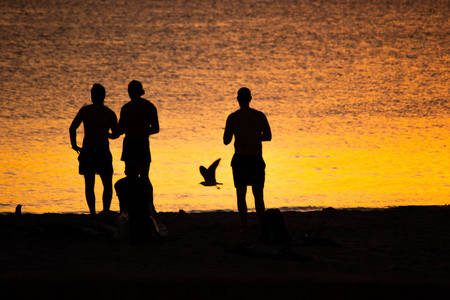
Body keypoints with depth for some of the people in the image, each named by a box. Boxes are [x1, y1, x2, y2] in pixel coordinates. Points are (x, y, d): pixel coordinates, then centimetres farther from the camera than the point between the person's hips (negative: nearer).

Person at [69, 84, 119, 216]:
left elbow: (72, 128, -7)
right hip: (103, 151, 0)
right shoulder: (110, 113, 2)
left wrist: (74, 145, 5)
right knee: (107, 185, 10)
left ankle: (92, 212, -2)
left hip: (87, 151, 0)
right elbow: (115, 133, 7)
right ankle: (106, 210, -1)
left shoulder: (85, 110, 0)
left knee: (89, 185, 5)